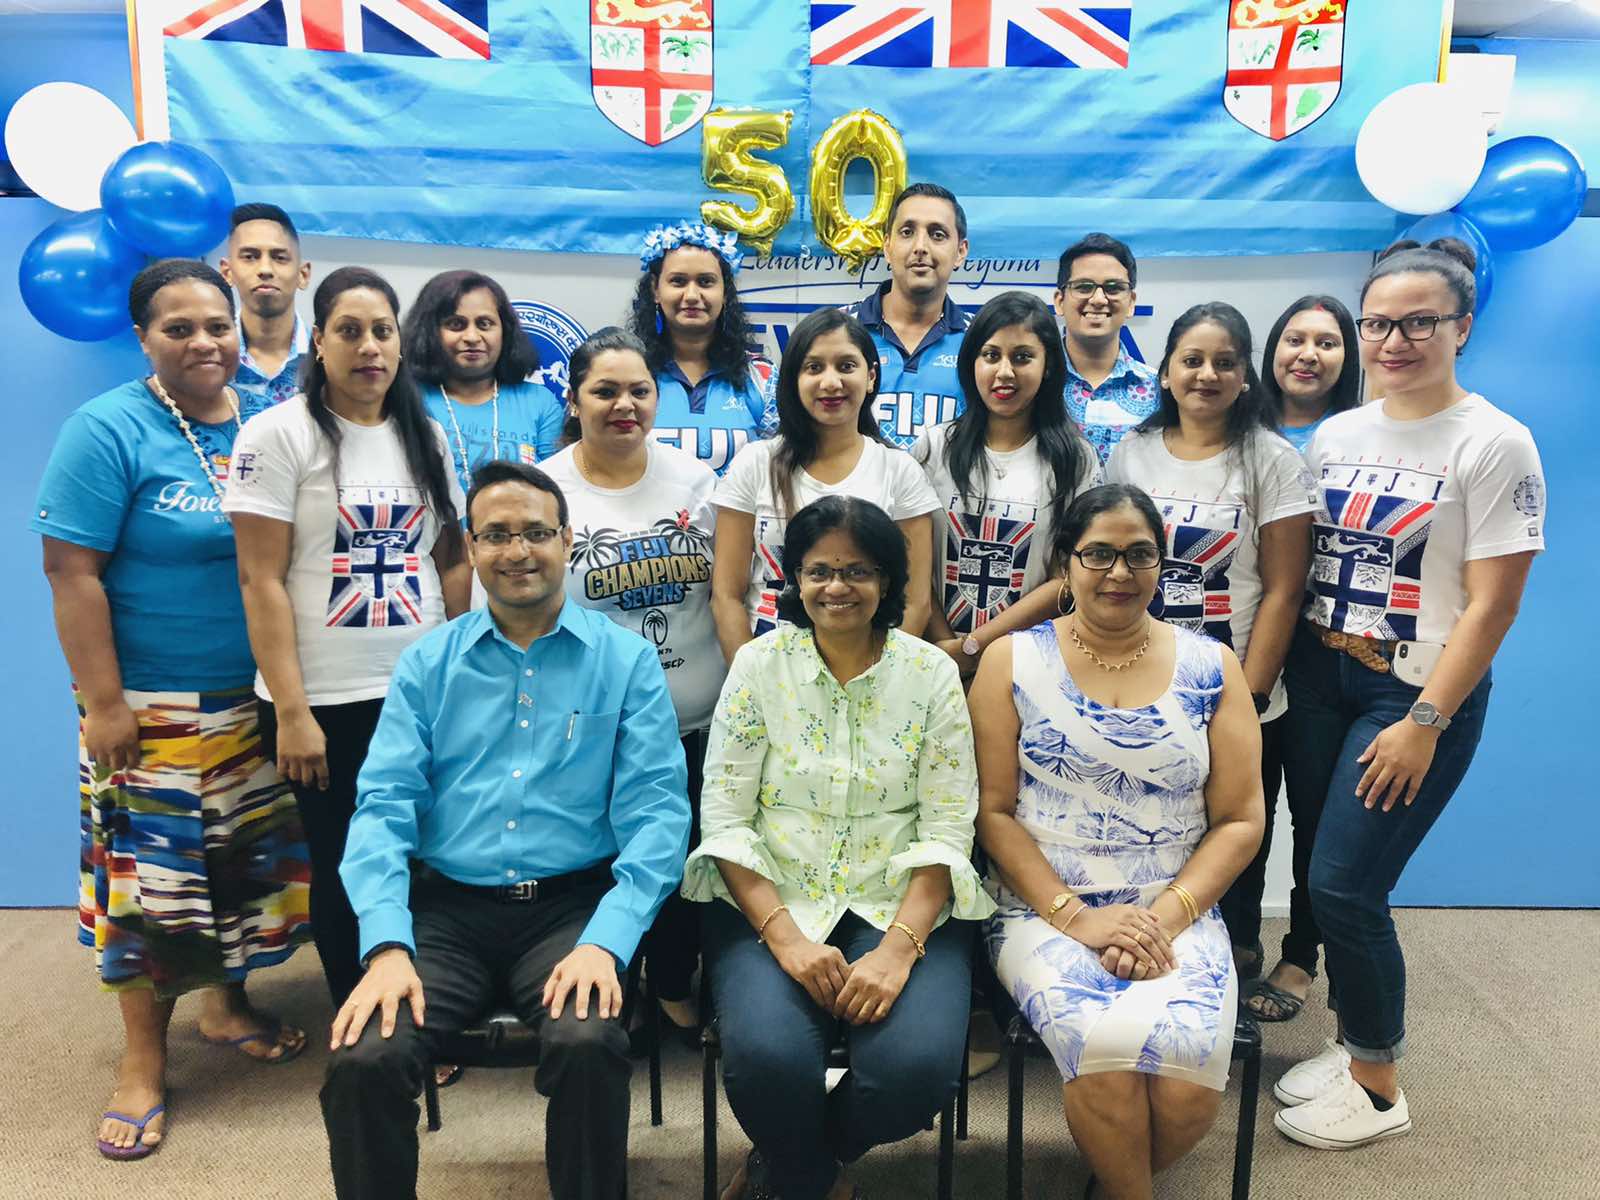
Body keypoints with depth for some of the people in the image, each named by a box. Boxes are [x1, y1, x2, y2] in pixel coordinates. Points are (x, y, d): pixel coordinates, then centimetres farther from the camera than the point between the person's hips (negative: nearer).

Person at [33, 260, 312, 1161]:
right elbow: (72, 571, -12)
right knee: (147, 873, 5)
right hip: (151, 708, -4)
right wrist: (104, 703, -15)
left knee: (254, 859, 14)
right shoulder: (109, 432, -10)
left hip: (258, 699, 5)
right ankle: (145, 1058, 22)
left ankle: (227, 1002, 37)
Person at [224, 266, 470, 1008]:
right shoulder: (278, 434, -6)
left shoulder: (426, 436, 9)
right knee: (346, 871, 9)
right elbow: (261, 580, -10)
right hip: (326, 701, -4)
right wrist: (291, 711, -15)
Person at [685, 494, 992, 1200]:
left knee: (916, 1067, -26)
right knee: (767, 1057, -28)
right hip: (770, 904, 0)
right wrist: (785, 936, -17)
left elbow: (948, 830, -2)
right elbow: (724, 819, -3)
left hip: (901, 905, 1)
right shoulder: (759, 664, 2)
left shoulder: (931, 673, 2)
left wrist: (899, 949, -17)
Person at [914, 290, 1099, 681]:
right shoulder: (934, 447, 2)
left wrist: (972, 645, -11)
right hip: (940, 659, 1)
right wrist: (944, 645, -13)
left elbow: (1070, 577, -6)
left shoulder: (1075, 459, -1)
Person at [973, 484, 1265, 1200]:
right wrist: (1071, 916, -11)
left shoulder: (1211, 667, 7)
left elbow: (1240, 819, 5)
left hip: (1178, 916, 2)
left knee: (1188, 1085, -24)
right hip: (1042, 911, -1)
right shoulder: (1012, 662, 3)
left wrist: (1168, 915, -9)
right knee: (1107, 1047, -29)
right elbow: (993, 811, 0)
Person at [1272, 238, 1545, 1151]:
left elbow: (1492, 602, -12)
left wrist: (1423, 723, -15)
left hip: (1419, 694, -5)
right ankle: (1358, 1046, 29)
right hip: (1318, 679, 6)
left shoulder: (1495, 444, -9)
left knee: (1344, 885, -7)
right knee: (1330, 879, 9)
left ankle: (1379, 1087, 15)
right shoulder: (1336, 435, 8)